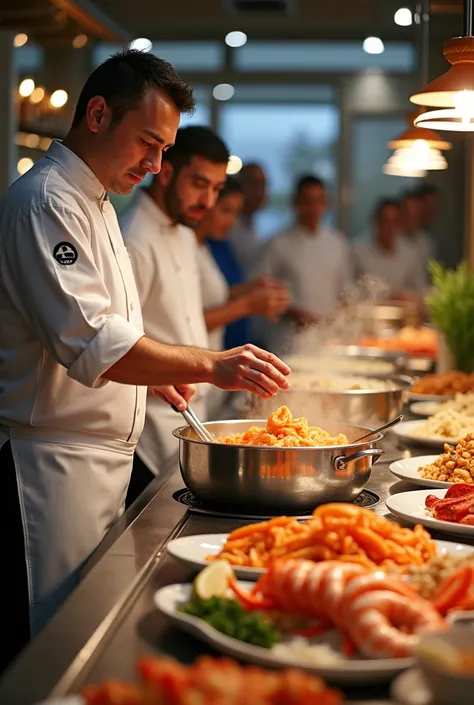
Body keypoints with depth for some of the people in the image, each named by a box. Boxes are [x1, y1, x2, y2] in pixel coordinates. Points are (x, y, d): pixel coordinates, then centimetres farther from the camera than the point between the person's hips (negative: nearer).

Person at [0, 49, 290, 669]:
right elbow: (90, 344, -26)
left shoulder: (91, 201, 17)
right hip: (52, 465, -10)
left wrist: (153, 372, 12)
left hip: (101, 457, 10)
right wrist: (210, 367, -28)